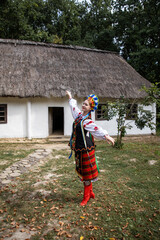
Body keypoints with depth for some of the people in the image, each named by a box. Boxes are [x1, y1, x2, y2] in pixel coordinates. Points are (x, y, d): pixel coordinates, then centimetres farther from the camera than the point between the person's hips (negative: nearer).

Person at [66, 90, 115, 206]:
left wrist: (106, 136, -52)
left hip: (86, 149, -8)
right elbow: (74, 106, 26)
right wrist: (70, 97, 41)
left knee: (86, 172, 6)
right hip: (79, 149, 9)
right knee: (82, 171, 17)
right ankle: (91, 192, 34)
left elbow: (96, 128, -35)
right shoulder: (79, 114, 7)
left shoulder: (87, 120, -18)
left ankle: (86, 196, 23)